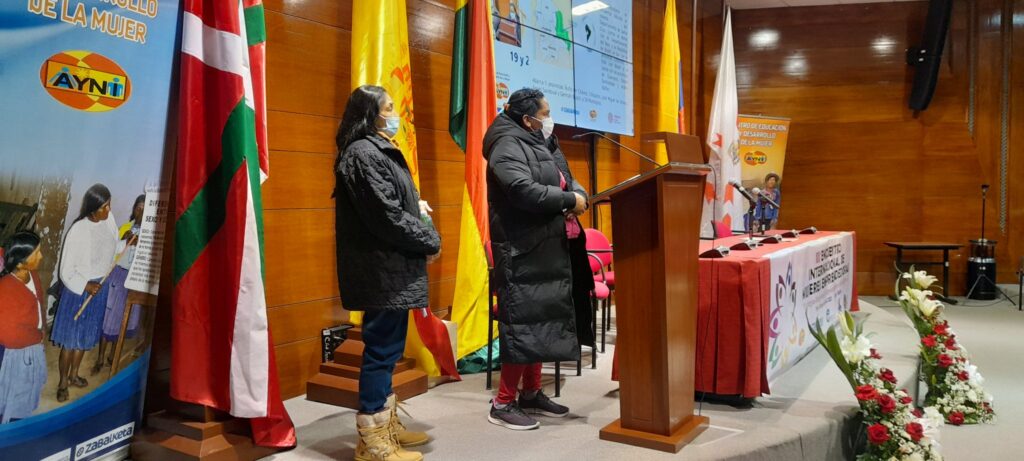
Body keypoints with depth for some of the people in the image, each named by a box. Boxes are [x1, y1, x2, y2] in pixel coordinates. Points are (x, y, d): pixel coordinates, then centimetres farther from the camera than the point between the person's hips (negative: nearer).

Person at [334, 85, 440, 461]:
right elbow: (386, 215, -20)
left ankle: (386, 425, 27)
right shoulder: (363, 153, -15)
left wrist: (417, 207, 1)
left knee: (387, 346, 15)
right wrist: (430, 242, -10)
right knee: (382, 347, -3)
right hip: (381, 268, -10)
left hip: (390, 266, 10)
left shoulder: (379, 150, 18)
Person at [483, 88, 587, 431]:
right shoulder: (508, 146, -12)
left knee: (543, 320, 12)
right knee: (523, 323, -8)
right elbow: (524, 191, -27)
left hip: (544, 248, 10)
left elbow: (563, 182, 24)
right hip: (521, 251, -10)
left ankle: (531, 393, 23)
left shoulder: (538, 144, 19)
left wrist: (577, 197, 3)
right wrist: (570, 201, -17)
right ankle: (503, 403, 1)